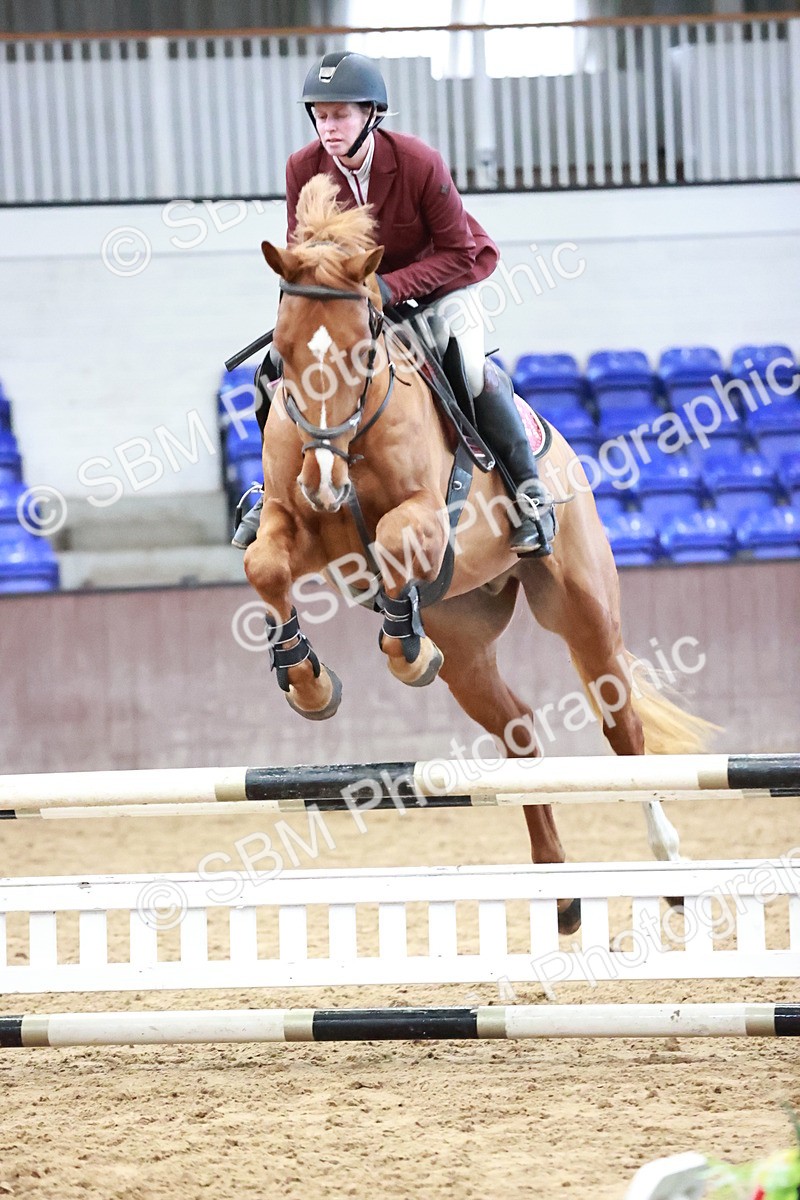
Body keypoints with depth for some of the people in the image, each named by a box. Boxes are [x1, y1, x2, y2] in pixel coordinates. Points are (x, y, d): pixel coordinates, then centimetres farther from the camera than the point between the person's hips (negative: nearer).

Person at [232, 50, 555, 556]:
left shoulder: (420, 163, -29)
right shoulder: (303, 168, -18)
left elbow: (458, 253, -22)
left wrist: (392, 286, -34)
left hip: (439, 279, -4)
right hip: (353, 283, 4)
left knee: (470, 369, -30)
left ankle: (530, 490, -14)